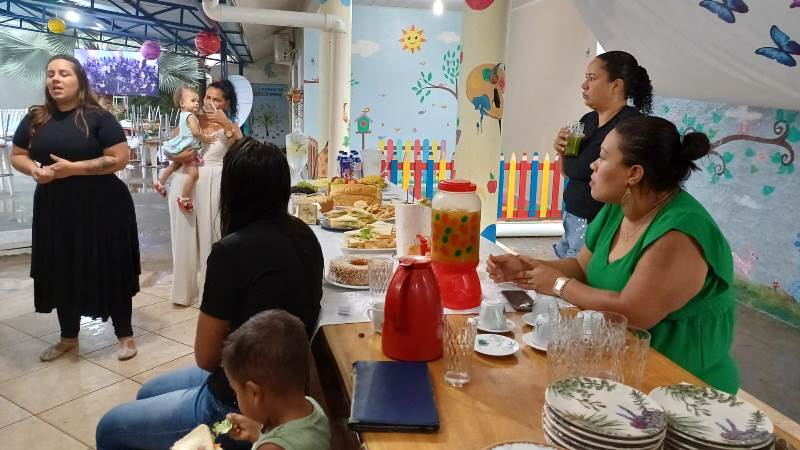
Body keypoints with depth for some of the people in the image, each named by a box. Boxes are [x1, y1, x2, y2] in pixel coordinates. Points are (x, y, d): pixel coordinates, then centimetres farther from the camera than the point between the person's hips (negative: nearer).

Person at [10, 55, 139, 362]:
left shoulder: (97, 117, -7)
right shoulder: (35, 119, 7)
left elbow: (120, 159, -13)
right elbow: (17, 156, 15)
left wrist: (74, 168, -19)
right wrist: (34, 170, -7)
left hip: (100, 206, -5)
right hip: (54, 207, 5)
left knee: (108, 270, 2)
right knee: (61, 272, 12)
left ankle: (125, 335, 16)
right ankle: (69, 337, 29)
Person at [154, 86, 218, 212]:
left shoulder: (182, 115, 15)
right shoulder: (190, 116, -14)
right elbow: (195, 132, -24)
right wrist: (206, 139, -10)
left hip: (181, 148, 11)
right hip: (188, 149, -11)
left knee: (175, 165, 36)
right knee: (193, 173, -21)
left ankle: (160, 184, 52)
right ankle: (184, 199, -21)